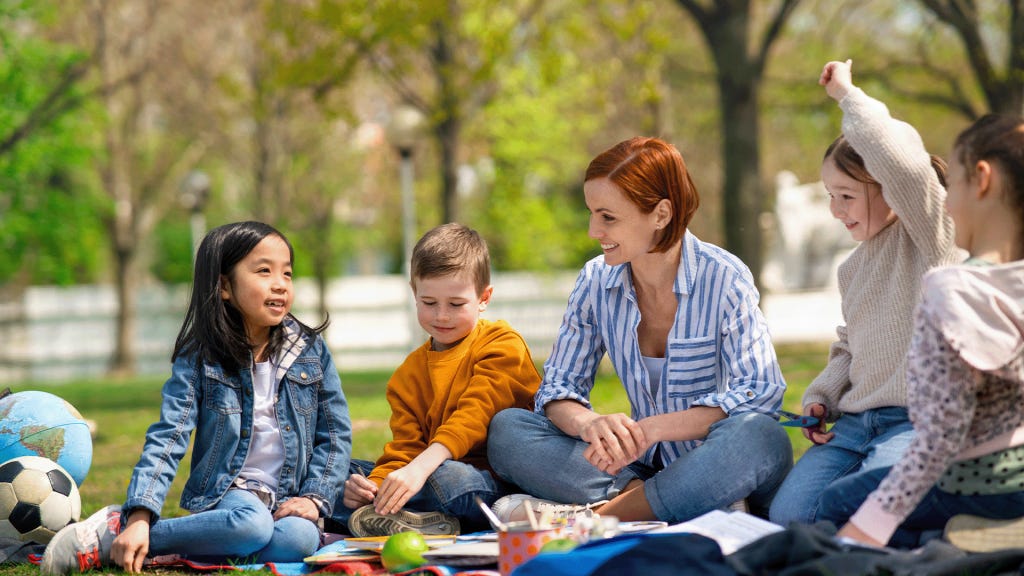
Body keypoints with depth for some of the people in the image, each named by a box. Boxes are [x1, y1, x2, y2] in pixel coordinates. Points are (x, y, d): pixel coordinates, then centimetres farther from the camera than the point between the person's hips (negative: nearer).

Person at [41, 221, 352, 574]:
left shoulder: (311, 349, 4)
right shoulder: (200, 358, -3)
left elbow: (336, 433, 8)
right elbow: (168, 437, -12)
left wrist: (314, 497, -7)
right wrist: (141, 516, -24)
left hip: (288, 498, 3)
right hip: (227, 490, -3)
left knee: (301, 538, -34)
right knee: (251, 525, -39)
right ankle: (118, 530, -23)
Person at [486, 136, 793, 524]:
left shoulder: (723, 279, -11)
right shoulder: (596, 281, 2)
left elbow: (758, 395, -20)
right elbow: (558, 389, 2)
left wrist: (654, 428, -31)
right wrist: (588, 423, -23)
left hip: (711, 468, -4)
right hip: (642, 464, 4)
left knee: (759, 437, -38)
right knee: (506, 429, -12)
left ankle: (597, 515, -29)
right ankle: (640, 498, -25)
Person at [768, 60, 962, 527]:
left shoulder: (931, 233, -6)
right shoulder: (852, 268, 20)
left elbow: (900, 158, -25)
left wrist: (847, 95, -14)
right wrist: (820, 399, 12)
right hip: (855, 423, 7)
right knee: (787, 516, -15)